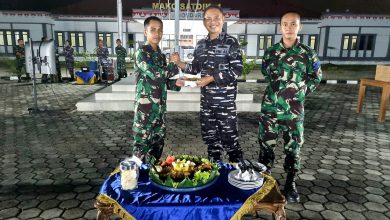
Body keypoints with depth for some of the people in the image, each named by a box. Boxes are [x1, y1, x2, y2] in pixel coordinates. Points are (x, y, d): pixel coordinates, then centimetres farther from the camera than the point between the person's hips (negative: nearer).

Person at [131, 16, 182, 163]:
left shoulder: (161, 55, 13)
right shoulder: (141, 53, -10)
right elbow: (155, 73, -24)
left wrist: (176, 84, -3)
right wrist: (174, 66, -8)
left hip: (160, 107, 8)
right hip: (145, 107, -7)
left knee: (158, 143, 15)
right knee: (142, 145, -1)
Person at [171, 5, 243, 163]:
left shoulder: (230, 42, -7)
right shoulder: (201, 44, 9)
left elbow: (237, 70, -13)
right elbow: (196, 68, 16)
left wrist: (211, 79, -17)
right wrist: (179, 63, 0)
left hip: (225, 98, -5)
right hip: (206, 98, 6)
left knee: (228, 136, 0)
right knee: (209, 135, 14)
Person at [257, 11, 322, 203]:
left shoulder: (307, 53, -2)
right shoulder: (271, 52, 3)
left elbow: (316, 77, 11)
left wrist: (301, 91, 3)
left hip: (294, 109, -1)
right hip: (270, 108, 1)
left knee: (293, 147, 8)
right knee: (266, 144, 8)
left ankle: (290, 184, 26)